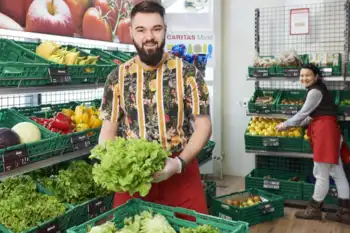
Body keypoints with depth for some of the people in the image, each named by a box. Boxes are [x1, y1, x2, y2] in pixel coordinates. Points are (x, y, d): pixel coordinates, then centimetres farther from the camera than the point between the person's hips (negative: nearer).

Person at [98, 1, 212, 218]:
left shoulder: (187, 73, -4)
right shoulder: (118, 77, 3)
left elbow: (203, 126, -4)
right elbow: (109, 129, 6)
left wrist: (179, 163, -18)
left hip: (181, 174, -1)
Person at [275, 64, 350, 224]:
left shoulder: (315, 91, -10)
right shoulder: (318, 90, 21)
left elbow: (303, 113, -8)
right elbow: (313, 116, 23)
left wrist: (285, 125, 3)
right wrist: (295, 125, 22)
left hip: (325, 131, -11)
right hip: (326, 130, 11)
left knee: (321, 174, -1)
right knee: (337, 173, 9)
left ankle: (314, 210, 9)